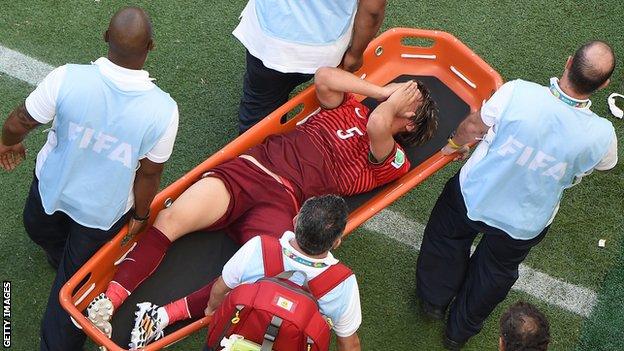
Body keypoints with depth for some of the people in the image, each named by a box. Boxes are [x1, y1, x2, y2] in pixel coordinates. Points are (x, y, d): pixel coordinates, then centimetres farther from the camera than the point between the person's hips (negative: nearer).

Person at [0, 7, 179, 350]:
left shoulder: (66, 79, -32)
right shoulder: (162, 109, -31)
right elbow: (149, 173, -16)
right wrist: (140, 213, 4)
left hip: (53, 185, 1)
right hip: (103, 209, -1)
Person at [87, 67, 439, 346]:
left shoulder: (394, 161, 11)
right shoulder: (352, 108, 24)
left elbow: (377, 125, -9)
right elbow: (324, 77, 6)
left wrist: (394, 102, 12)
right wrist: (383, 90, 13)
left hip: (283, 202, -3)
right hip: (252, 166, 3)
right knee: (171, 219, -21)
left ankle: (168, 315, -33)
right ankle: (108, 301, -23)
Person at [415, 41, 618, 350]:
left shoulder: (516, 93, -33)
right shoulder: (601, 135, -28)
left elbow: (473, 126, -13)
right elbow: (602, 163, -2)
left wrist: (456, 144, 10)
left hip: (471, 196, -1)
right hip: (524, 226, 1)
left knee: (446, 242, 33)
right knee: (496, 272, 32)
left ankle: (434, 300, 57)